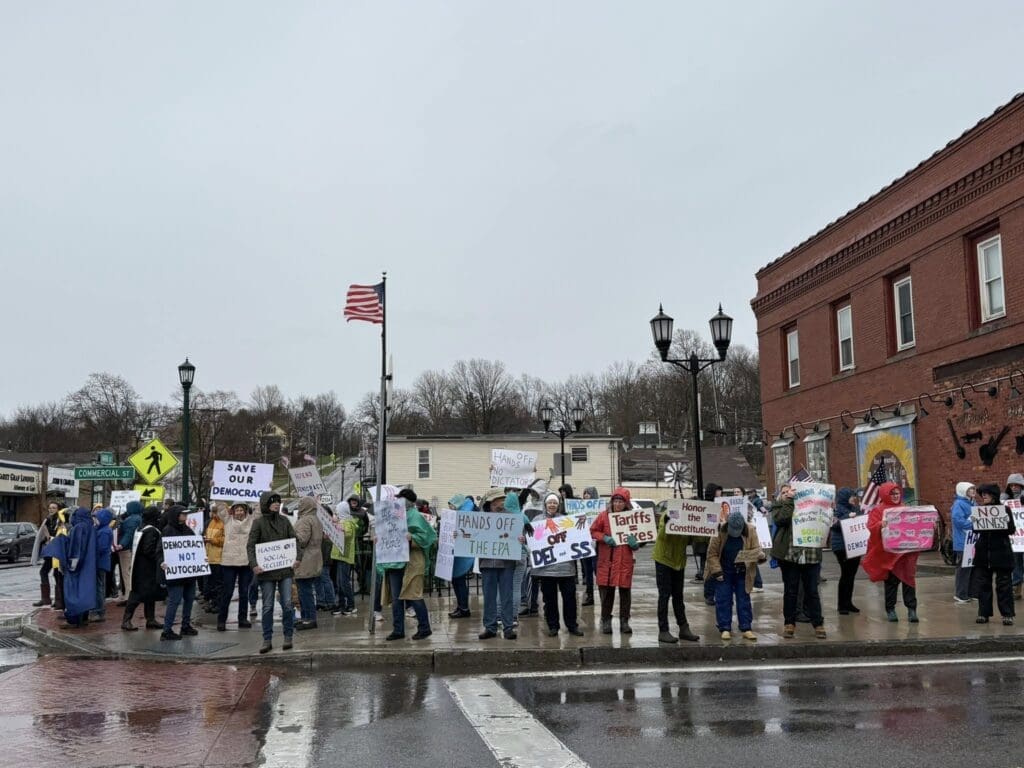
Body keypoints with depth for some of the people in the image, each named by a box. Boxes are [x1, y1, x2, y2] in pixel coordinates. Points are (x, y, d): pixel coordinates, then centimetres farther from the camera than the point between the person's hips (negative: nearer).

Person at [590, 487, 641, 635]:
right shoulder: (604, 516, 0)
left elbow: (639, 537, 8)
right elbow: (593, 531, 5)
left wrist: (635, 544, -14)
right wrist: (604, 538, -12)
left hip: (625, 561, 0)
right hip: (606, 561, 0)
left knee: (625, 591, 4)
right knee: (606, 591, 4)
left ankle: (624, 621, 16)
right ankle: (606, 620, 17)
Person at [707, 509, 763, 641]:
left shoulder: (750, 531, -12)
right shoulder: (719, 531, -17)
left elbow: (756, 550, -5)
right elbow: (712, 553, -11)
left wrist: (760, 556, -28)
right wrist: (716, 571, -15)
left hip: (742, 572, 1)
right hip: (723, 572, -1)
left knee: (744, 600, 5)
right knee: (723, 600, 1)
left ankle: (746, 628, 12)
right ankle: (725, 628, 9)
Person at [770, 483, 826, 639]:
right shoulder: (778, 506, 8)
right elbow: (782, 518, -13)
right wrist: (789, 500, -9)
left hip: (810, 555, 1)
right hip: (790, 554, -1)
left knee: (812, 591, 5)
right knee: (790, 591, 7)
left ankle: (818, 624, 13)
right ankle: (789, 623, 17)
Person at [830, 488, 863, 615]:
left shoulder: (855, 509, 15)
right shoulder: (839, 509, -7)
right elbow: (834, 524, -20)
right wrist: (848, 517, -26)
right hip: (842, 547, -7)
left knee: (852, 575, 9)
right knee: (845, 574, -8)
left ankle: (848, 602, 18)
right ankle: (841, 605, -1)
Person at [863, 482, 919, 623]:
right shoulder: (878, 510, 0)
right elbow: (872, 528, -10)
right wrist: (881, 525, -28)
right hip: (887, 552, -3)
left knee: (909, 578, -3)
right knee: (891, 581, 5)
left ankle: (911, 609, 1)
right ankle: (890, 609, 15)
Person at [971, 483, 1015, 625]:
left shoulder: (1004, 509, -2)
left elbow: (1011, 530, -4)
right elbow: (976, 529, 8)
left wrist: (1005, 522, -23)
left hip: (1001, 552, -3)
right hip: (983, 553, 3)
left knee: (1003, 584, 1)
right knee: (983, 584, 7)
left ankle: (1007, 615, 8)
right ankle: (984, 613, 15)